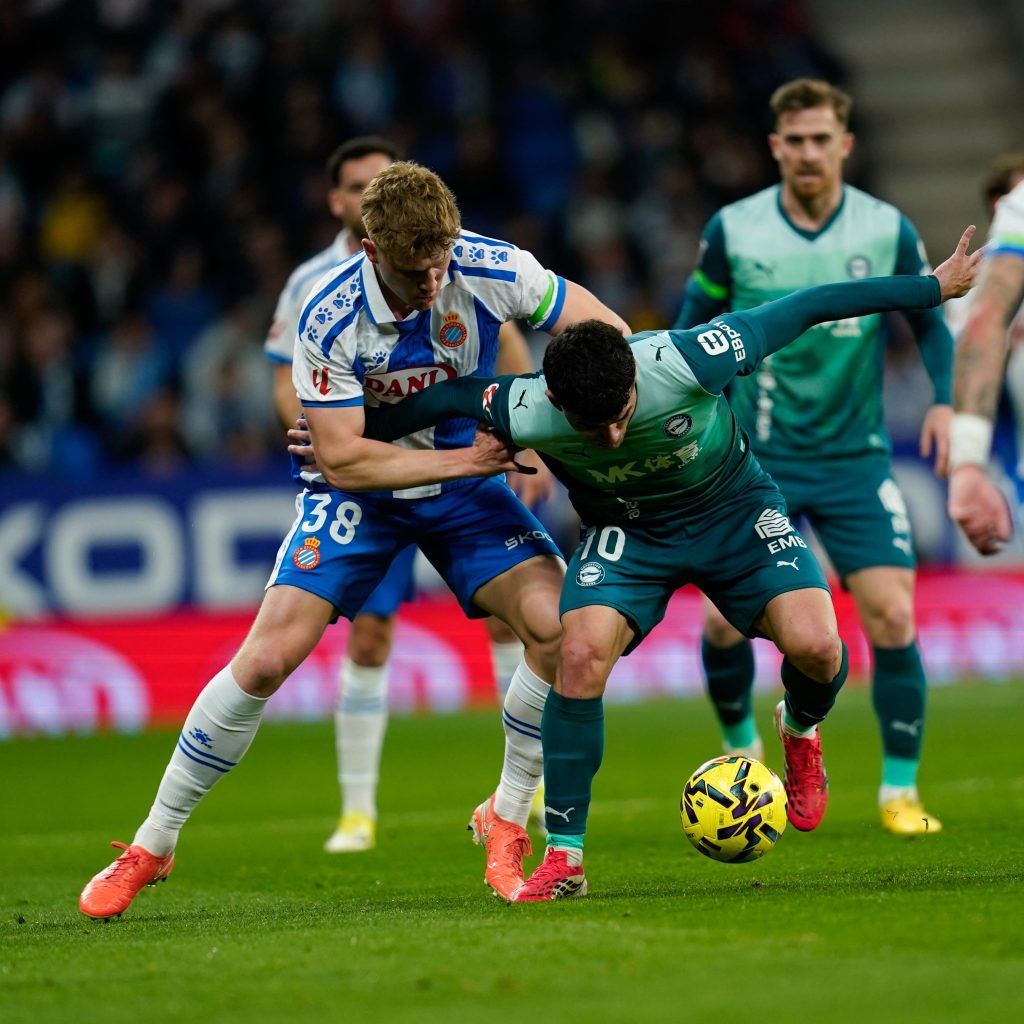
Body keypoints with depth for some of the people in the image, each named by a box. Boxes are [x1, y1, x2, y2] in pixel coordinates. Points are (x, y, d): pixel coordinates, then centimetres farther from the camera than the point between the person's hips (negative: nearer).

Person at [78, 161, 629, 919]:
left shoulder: (494, 270, -23)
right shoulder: (329, 316, -26)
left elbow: (607, 335, -10)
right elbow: (343, 459, -22)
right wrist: (463, 458, -26)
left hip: (466, 480, 2)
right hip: (359, 487, -2)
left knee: (557, 626, -20)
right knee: (267, 658, -13)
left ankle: (508, 819, 2)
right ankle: (153, 845, 3)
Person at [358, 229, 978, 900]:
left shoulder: (683, 363, -36)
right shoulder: (527, 413, -31)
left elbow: (802, 310, -24)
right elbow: (453, 395, -9)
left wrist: (935, 287, -15)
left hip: (734, 508, -1)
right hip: (625, 530, 1)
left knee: (815, 647, -21)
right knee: (581, 655, -24)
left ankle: (800, 732, 18)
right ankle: (564, 859, -10)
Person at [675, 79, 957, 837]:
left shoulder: (889, 231, -4)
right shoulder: (732, 230, -5)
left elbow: (931, 322, 7)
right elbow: (695, 326, 8)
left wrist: (947, 400, -9)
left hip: (855, 457, 0)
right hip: (757, 459, 0)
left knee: (892, 616, -13)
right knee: (725, 619, -7)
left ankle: (900, 790, 2)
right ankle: (742, 749, 23)